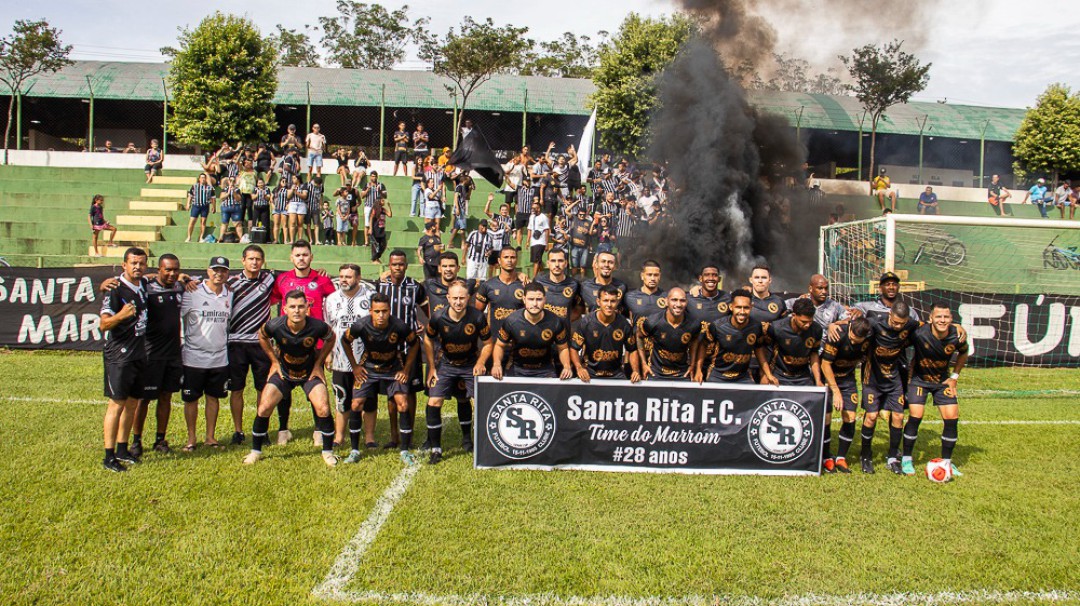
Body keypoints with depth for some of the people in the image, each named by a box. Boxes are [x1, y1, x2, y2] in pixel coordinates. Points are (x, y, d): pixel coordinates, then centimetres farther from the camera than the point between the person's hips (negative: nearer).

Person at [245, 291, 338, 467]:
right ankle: (255, 451, 15)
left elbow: (331, 338, -4)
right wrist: (274, 361, 0)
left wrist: (318, 363, -4)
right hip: (283, 371, 1)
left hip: (310, 371, -1)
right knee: (264, 408, -6)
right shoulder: (275, 326, -26)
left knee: (323, 409, -14)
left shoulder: (317, 326, -28)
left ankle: (328, 452, 6)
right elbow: (262, 336, 0)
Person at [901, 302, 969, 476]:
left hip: (942, 381, 3)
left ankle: (947, 462, 14)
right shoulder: (920, 333, -28)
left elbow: (963, 354, 6)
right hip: (919, 379, -3)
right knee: (915, 417, -13)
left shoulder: (957, 336, -19)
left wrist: (954, 377, 3)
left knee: (952, 418, -5)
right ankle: (906, 460, 5)